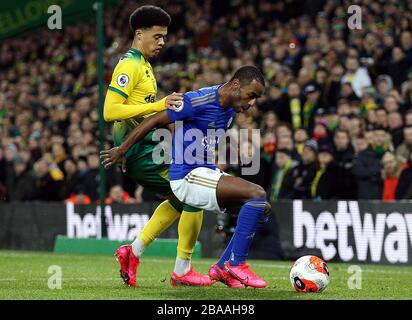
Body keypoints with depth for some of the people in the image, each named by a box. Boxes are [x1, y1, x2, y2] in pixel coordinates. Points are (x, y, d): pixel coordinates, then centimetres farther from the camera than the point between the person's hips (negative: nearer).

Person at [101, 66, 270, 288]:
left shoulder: (229, 108, 9)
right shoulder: (200, 101, -18)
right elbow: (155, 121, -12)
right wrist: (121, 151, -5)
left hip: (207, 173, 9)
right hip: (187, 177, -9)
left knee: (262, 207, 2)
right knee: (257, 194, -21)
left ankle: (223, 266, 6)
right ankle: (236, 263, -14)